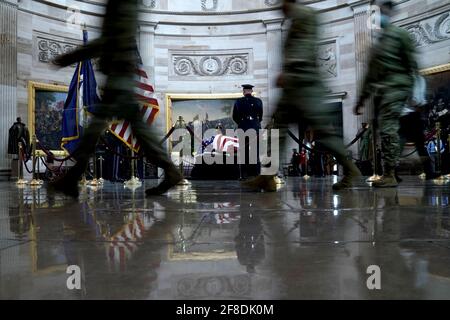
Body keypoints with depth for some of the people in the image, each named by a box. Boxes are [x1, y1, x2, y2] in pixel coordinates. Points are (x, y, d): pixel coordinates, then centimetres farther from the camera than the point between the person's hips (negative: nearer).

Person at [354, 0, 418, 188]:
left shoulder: (400, 35, 6)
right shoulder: (377, 42, 26)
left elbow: (411, 64, -3)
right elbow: (370, 74, 25)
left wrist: (410, 89, -15)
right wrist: (362, 99, 21)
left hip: (395, 88, -7)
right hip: (380, 92, 7)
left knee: (388, 129, -16)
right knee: (386, 131, 3)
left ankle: (390, 174, -18)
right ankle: (390, 174, 5)